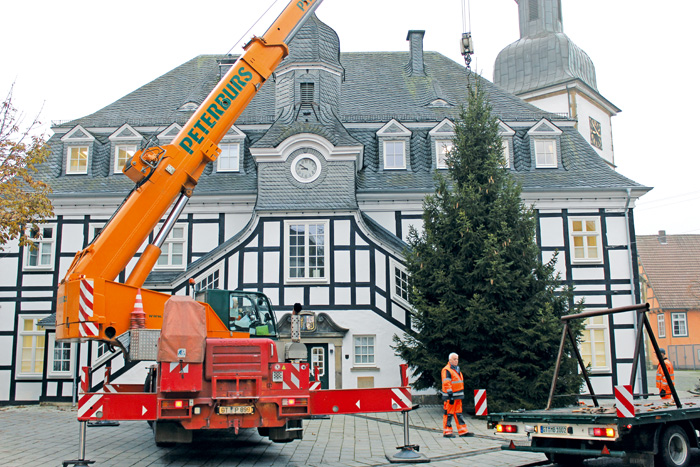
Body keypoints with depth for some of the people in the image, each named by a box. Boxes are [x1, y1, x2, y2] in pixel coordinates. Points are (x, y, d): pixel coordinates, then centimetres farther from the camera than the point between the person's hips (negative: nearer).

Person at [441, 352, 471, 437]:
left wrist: (461, 395, 25)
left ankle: (462, 431, 14)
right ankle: (447, 432, 0)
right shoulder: (446, 370, -11)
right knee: (449, 413, -5)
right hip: (450, 396, -9)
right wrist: (450, 395, -22)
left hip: (458, 396, 9)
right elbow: (446, 383, -17)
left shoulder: (457, 369, 19)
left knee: (458, 413, 11)